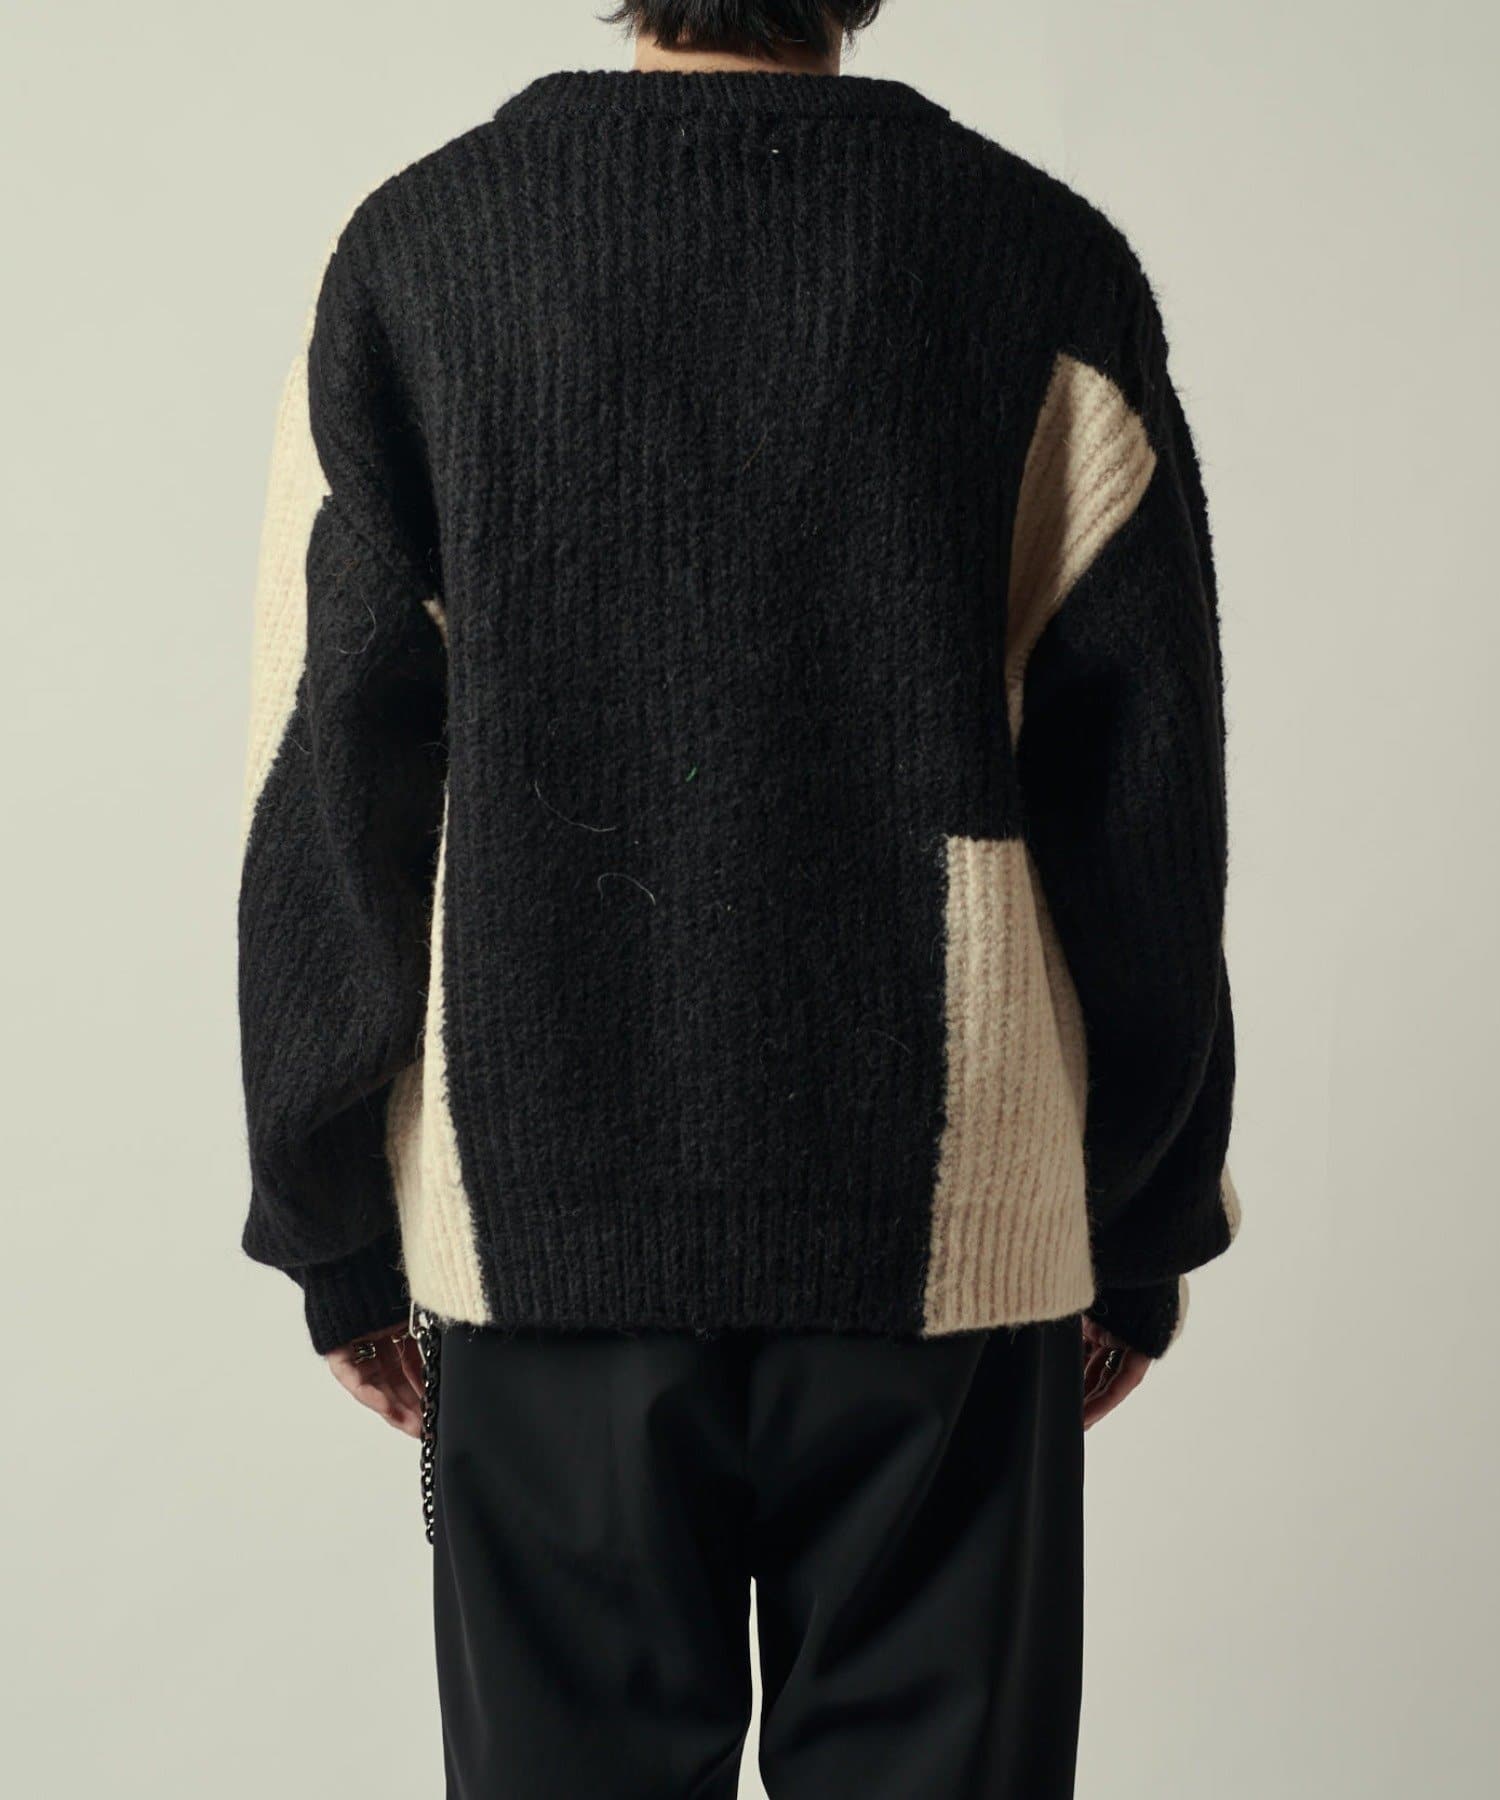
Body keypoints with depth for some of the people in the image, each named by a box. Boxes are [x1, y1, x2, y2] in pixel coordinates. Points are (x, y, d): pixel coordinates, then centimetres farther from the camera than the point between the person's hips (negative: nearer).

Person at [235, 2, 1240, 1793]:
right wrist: (1148, 1229, 10)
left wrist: (333, 1226, 8)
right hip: (950, 1235, 0)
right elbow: (1147, 795, 1)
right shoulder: (1050, 262, 0)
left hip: (543, 1223, 1)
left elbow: (325, 780, 0)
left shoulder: (414, 249, 1)